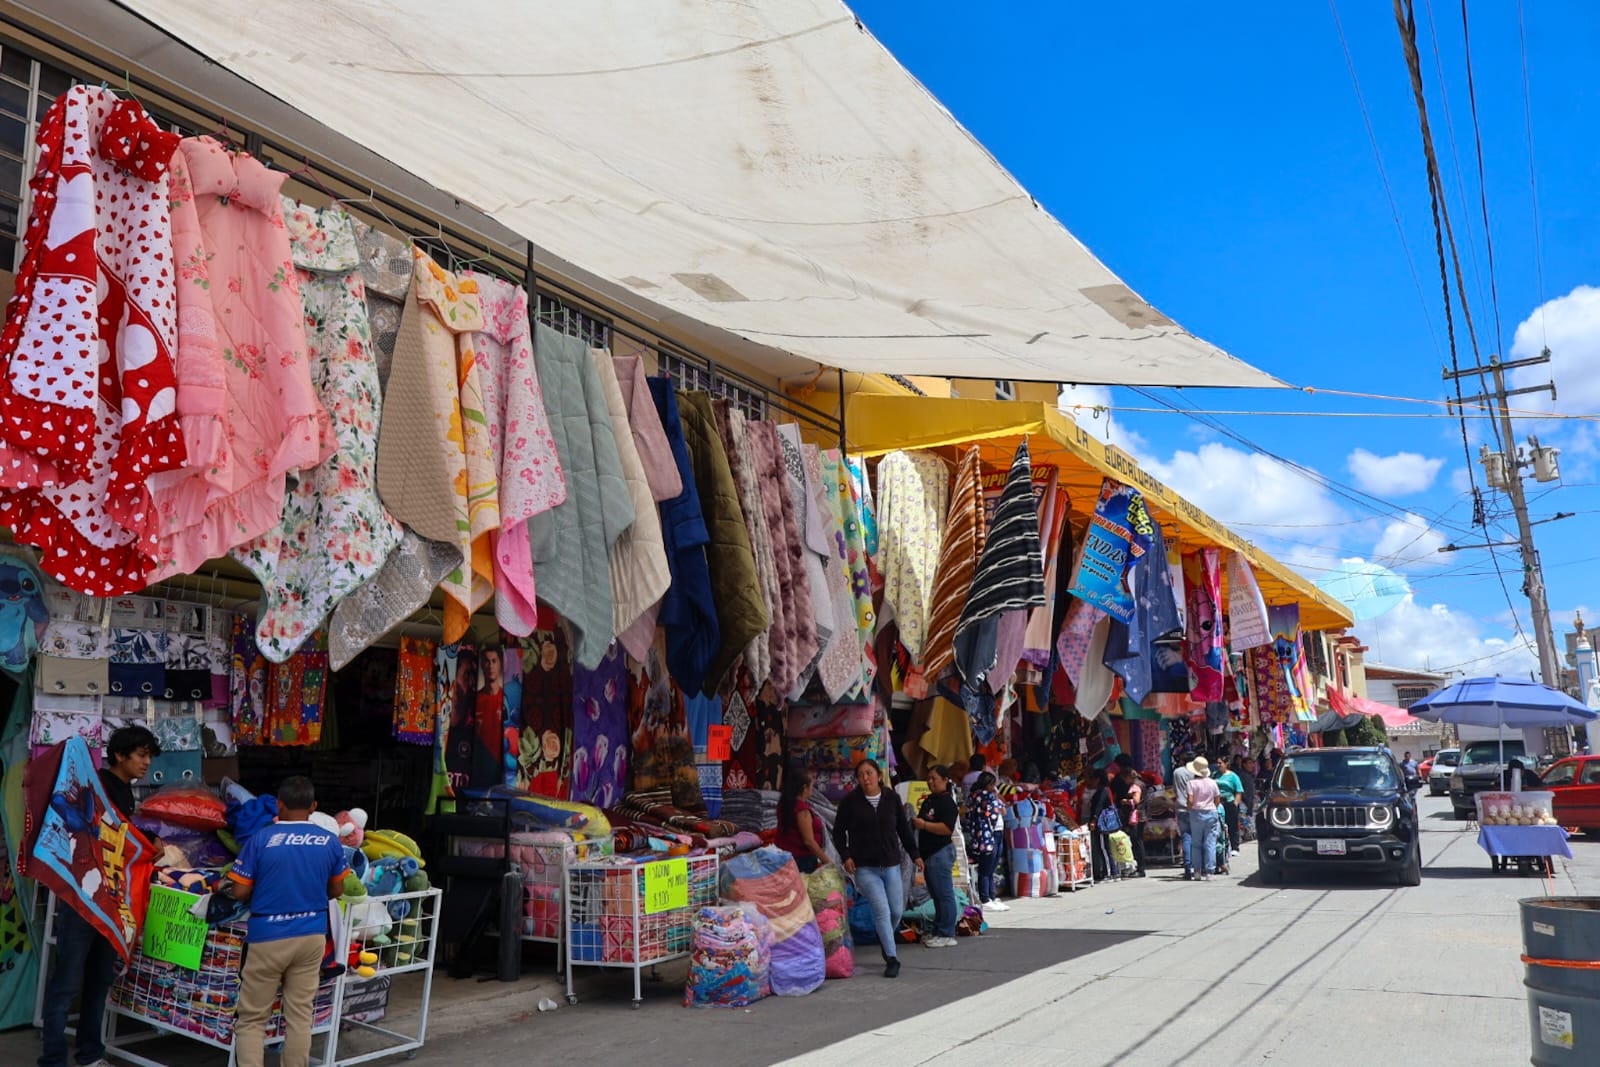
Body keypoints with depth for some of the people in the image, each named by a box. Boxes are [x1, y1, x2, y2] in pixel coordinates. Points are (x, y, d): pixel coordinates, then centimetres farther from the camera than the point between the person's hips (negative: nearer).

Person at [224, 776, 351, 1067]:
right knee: (300, 1016, 12)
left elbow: (239, 893, -9)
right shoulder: (331, 841, -2)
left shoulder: (261, 839, -11)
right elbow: (336, 891, 8)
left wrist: (263, 889, 12)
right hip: (311, 935, 3)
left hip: (268, 937, -3)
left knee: (252, 1019, 8)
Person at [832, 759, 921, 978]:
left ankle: (884, 941, 38)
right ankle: (891, 958, -2)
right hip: (864, 867, -3)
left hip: (891, 865, 4)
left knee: (897, 910, 8)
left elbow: (903, 828, 13)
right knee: (882, 910, -12)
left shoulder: (892, 798, 3)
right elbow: (838, 831, 3)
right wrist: (845, 856, -8)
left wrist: (915, 854, 12)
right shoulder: (850, 801, -5)